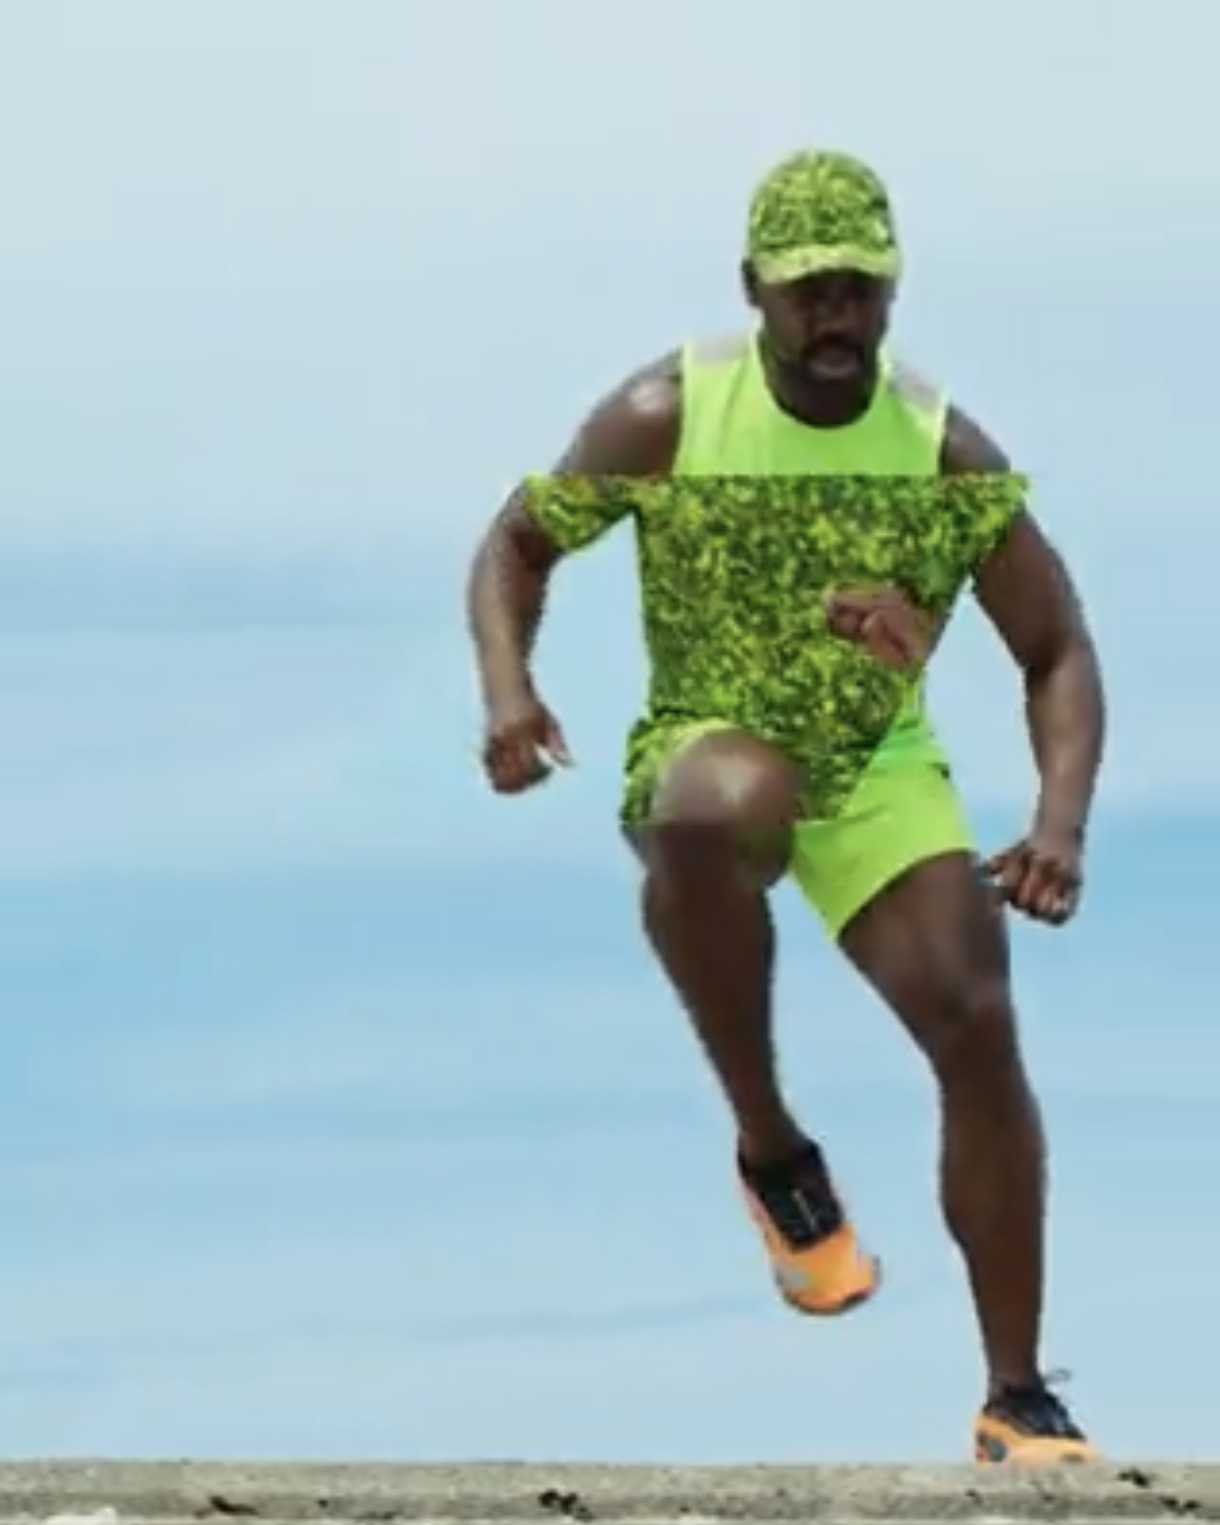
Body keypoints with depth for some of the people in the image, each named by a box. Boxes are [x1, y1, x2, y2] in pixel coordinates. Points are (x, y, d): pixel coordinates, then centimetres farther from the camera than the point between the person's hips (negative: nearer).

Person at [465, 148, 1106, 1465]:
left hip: (880, 768, 2)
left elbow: (1056, 652, -6)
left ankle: (1017, 1396, -3)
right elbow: (518, 543, -1)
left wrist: (1061, 823, -24)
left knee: (978, 1028, -16)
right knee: (715, 816, -41)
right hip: (705, 749, -2)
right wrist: (507, 689, -22)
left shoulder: (946, 452, -11)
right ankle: (771, 1148, -20)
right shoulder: (666, 416, -13)